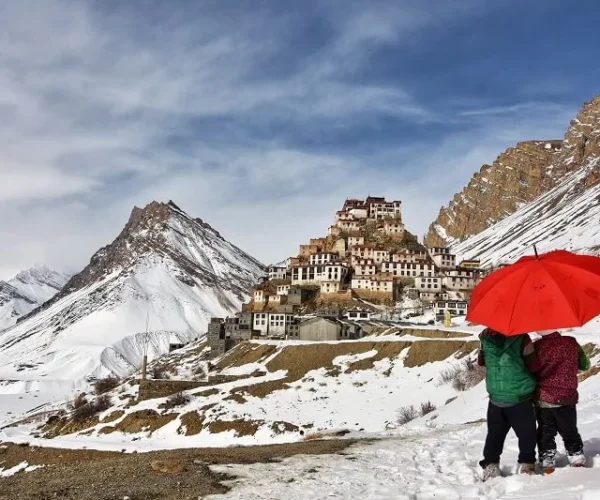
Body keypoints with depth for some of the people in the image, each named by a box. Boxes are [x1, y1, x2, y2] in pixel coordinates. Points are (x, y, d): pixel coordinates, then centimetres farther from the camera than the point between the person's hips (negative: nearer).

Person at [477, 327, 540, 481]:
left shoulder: (486, 337, -3)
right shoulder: (521, 338, -16)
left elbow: (481, 361, 12)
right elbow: (534, 366, -10)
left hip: (495, 396, 4)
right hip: (520, 397, -4)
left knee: (495, 432, 15)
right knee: (526, 432, 13)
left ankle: (490, 465, 15)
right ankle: (527, 464, 18)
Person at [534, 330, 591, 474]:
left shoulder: (536, 347, -13)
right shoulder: (571, 343, -8)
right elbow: (585, 365, 6)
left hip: (542, 399, -1)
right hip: (565, 398, 1)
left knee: (545, 432, 13)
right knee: (570, 432, 17)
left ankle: (547, 464, 13)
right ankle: (578, 461, 19)